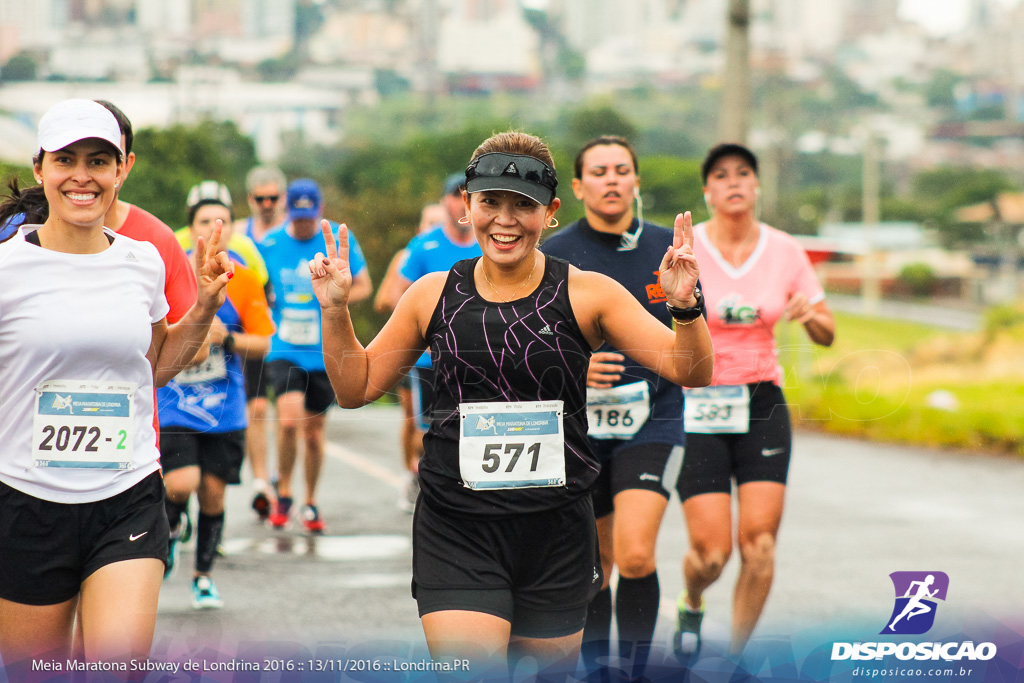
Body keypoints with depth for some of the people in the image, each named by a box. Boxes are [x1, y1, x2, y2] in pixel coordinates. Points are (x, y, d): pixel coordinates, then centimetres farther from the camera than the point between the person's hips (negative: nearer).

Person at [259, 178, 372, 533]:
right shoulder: (268, 244, -1)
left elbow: (363, 285, 8)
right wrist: (273, 305, -8)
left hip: (326, 353, 1)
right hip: (283, 348, -1)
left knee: (314, 431, 9)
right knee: (289, 419, -21)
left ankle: (310, 502, 30)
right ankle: (283, 493, 1)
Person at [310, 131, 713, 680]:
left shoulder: (586, 294, -2)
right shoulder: (433, 295, 4)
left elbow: (689, 373, -6)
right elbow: (356, 388, 13)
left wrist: (685, 308, -25)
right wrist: (335, 311, -1)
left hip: (555, 529, 0)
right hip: (455, 528, 0)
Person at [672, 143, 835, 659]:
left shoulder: (785, 252, 2)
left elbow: (827, 336, 9)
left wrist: (809, 315, -14)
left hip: (763, 407, 2)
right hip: (697, 408, -2)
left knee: (759, 543, -10)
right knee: (711, 551, -8)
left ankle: (737, 657, 9)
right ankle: (691, 606, 29)